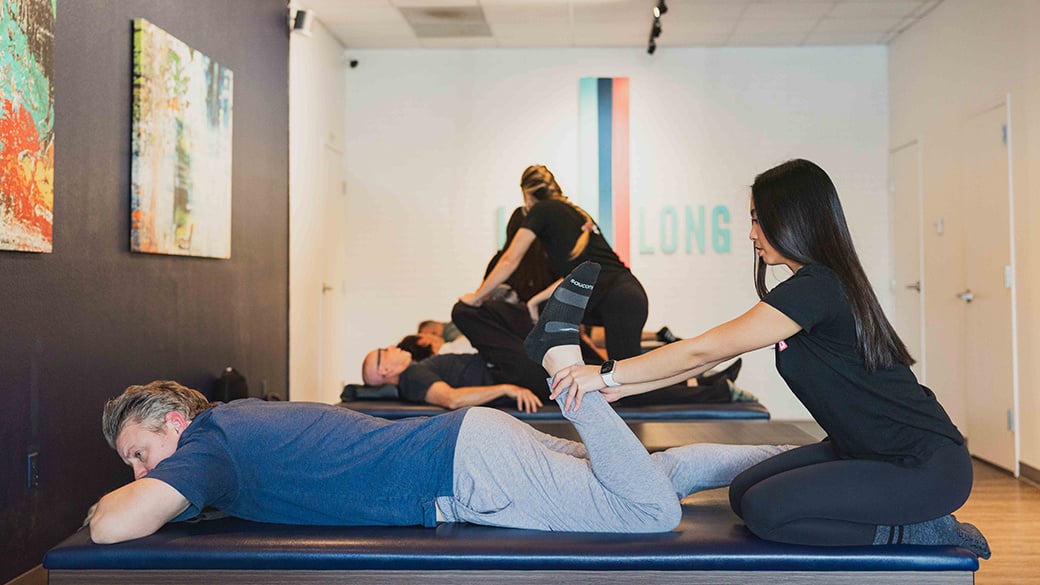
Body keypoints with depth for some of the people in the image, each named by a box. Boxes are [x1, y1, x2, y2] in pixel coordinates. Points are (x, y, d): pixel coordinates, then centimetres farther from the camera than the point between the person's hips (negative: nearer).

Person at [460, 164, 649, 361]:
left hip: (617, 299, -8)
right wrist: (536, 301, 29)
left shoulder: (542, 210, 4)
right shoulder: (578, 214, 26)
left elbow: (510, 261, 7)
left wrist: (477, 297, 16)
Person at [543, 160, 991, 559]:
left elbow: (705, 350, -18)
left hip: (928, 466, -9)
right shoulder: (821, 282, 10)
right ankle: (904, 520, 8)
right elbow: (714, 353, 10)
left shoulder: (815, 288, -21)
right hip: (873, 449, 9)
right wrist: (620, 389, 7)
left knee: (765, 509, -18)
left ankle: (915, 533, -3)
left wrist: (608, 374, -10)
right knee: (745, 492, 2)